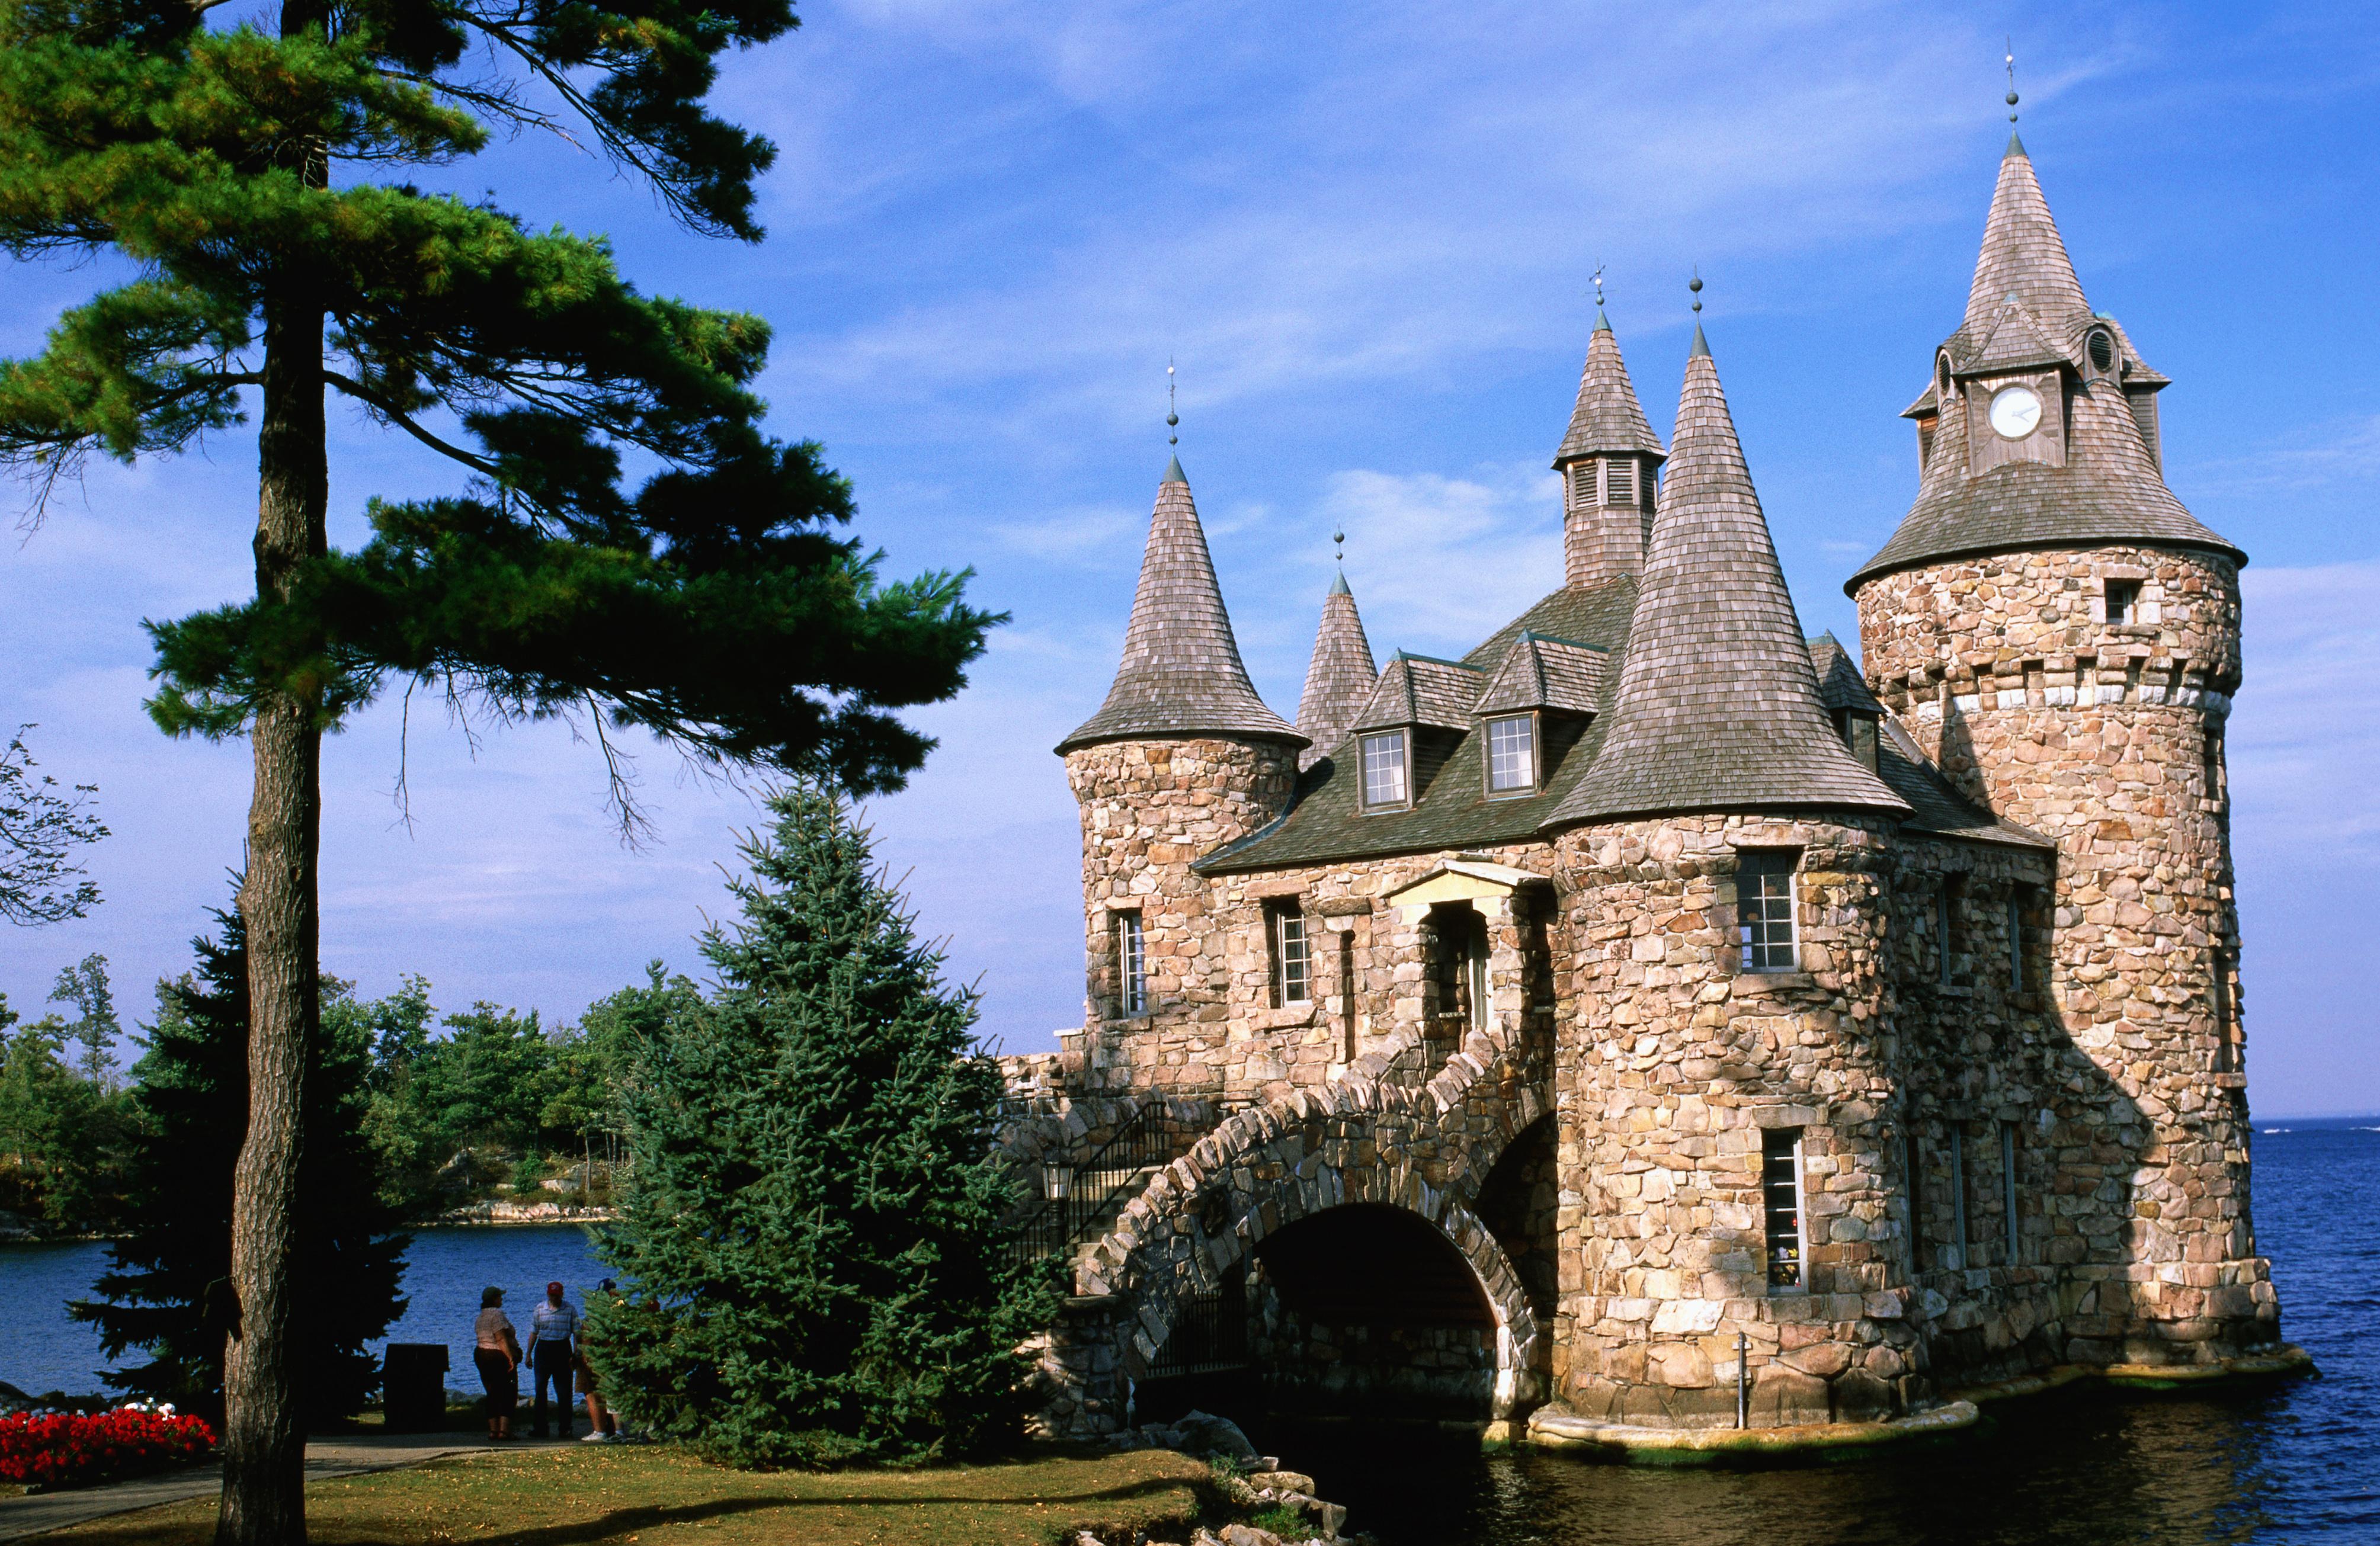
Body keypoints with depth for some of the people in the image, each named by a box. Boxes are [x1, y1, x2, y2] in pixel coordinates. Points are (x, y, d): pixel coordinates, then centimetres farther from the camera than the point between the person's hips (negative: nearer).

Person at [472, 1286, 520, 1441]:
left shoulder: (481, 1316, 14)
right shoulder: (497, 1314, -13)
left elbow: (481, 1338, 16)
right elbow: (501, 1339, -21)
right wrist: (511, 1358, -24)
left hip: (481, 1355, 9)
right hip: (498, 1357, -9)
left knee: (492, 1394, 12)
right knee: (508, 1394, -4)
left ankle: (493, 1430, 10)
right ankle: (504, 1430, -11)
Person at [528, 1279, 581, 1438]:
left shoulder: (570, 1309, 1)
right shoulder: (540, 1309, 5)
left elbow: (576, 1332, 1)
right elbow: (533, 1332, 9)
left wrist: (576, 1354, -6)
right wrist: (529, 1354, 6)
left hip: (563, 1349, -2)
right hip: (543, 1349, 2)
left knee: (564, 1391, 0)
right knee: (540, 1389, 0)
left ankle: (566, 1428, 7)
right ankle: (540, 1428, 7)